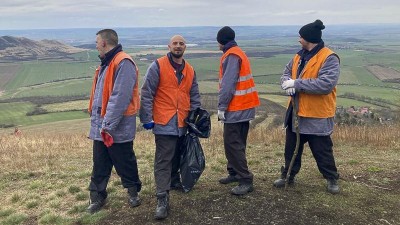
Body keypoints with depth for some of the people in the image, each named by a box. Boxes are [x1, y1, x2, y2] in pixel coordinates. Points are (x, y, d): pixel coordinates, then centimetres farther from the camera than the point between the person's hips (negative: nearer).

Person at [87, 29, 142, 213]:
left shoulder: (123, 63, -17)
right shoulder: (106, 63, 15)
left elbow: (119, 98, -24)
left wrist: (108, 125, -23)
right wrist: (97, 122, 15)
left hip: (118, 129, -8)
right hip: (100, 127, 8)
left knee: (125, 163, 9)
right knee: (100, 165, 13)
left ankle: (133, 191, 29)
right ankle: (97, 197, 25)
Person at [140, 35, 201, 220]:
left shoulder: (190, 70, 13)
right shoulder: (158, 66, -4)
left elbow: (194, 97, 17)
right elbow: (146, 93, -7)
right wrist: (146, 118, -11)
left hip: (182, 124, 6)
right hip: (164, 123, -5)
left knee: (177, 157, 18)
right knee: (163, 160, -7)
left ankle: (174, 181, 41)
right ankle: (162, 199, -6)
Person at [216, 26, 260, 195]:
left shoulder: (231, 56, -15)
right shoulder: (238, 53, 17)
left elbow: (228, 84, -21)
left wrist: (221, 107, -17)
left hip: (236, 108, -10)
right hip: (244, 107, 10)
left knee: (232, 144, -8)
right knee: (236, 142, 17)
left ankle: (246, 180, -5)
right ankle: (235, 173, 27)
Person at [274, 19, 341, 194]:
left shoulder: (329, 58, -17)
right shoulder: (299, 56, 9)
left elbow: (326, 84, -29)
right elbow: (286, 73, 11)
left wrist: (296, 83, -26)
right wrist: (287, 82, -15)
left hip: (317, 116, -7)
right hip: (296, 113, 7)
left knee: (322, 151, 7)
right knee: (291, 148, 17)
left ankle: (332, 179, 28)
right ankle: (288, 176, 34)